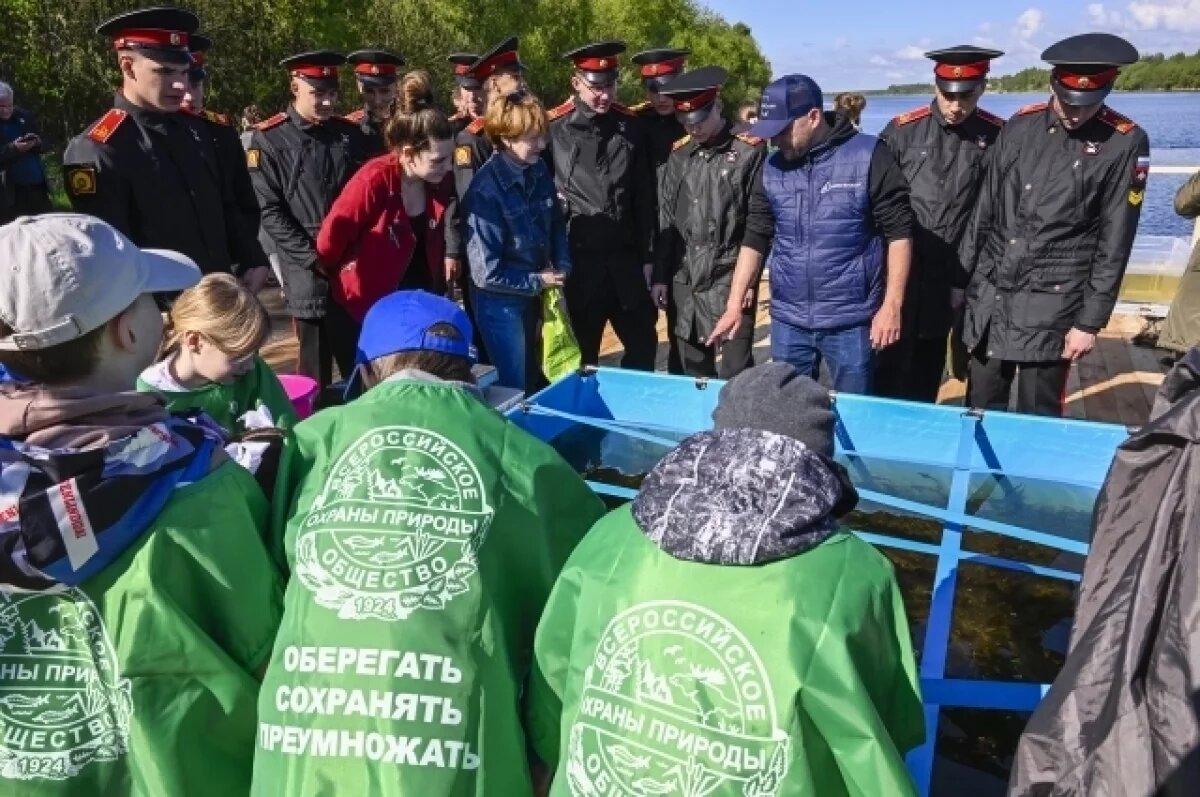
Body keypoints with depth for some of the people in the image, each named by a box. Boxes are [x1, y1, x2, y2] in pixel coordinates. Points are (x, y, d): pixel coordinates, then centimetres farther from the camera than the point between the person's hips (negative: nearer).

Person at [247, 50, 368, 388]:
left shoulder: (349, 133, 10)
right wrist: (315, 259, -14)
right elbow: (270, 211, -7)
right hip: (308, 272, -3)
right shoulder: (269, 139, -2)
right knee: (316, 367, 6)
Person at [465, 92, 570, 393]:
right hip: (501, 301, -6)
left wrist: (562, 267, -4)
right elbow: (486, 272, -22)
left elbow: (556, 222, 12)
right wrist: (538, 281, -13)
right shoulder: (486, 189, -23)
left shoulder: (540, 171, -3)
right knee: (515, 389, 7)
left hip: (535, 295, 6)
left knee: (536, 380, 22)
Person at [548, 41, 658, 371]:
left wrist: (647, 256, 6)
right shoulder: (554, 128, -6)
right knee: (580, 352, 9)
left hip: (626, 256, 3)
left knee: (644, 344, 12)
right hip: (578, 257, -3)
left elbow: (643, 198, 7)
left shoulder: (630, 127, 4)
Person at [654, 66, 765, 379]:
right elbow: (666, 217, 12)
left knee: (736, 375, -1)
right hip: (684, 280, 5)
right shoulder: (679, 153, 9)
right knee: (692, 371, 13)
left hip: (731, 279, -5)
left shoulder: (750, 149, -5)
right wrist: (660, 275, 9)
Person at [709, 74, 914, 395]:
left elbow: (898, 233, -7)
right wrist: (735, 305, 3)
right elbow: (755, 238, 9)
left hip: (851, 322, -4)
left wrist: (891, 306, -10)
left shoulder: (868, 156, -9)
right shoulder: (773, 168, 5)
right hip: (787, 322, 4)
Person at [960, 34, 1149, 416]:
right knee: (979, 410, 12)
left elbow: (1114, 244, -4)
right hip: (989, 295, 3)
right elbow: (985, 210, 8)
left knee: (1038, 418, 5)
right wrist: (964, 283, 7)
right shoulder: (1020, 126, 4)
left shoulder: (1125, 144, -5)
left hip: (1052, 304, -3)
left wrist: (1090, 321, -6)